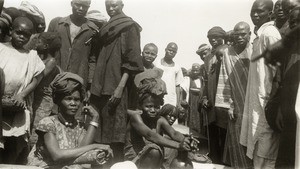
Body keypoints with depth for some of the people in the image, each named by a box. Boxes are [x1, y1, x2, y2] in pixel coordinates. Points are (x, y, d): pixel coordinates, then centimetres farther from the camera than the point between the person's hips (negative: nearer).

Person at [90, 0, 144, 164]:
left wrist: (120, 86, -21)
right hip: (101, 84, 7)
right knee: (101, 126, 8)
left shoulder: (129, 27, -2)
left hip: (116, 84, -7)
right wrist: (95, 84, 11)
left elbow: (132, 60, -12)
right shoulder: (106, 28, 18)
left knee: (115, 129, -7)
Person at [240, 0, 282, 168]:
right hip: (257, 99, 9)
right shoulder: (261, 34, 15)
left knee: (265, 150, 1)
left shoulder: (269, 33, -13)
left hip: (266, 100, -9)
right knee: (260, 148, 17)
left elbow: (278, 68, -18)